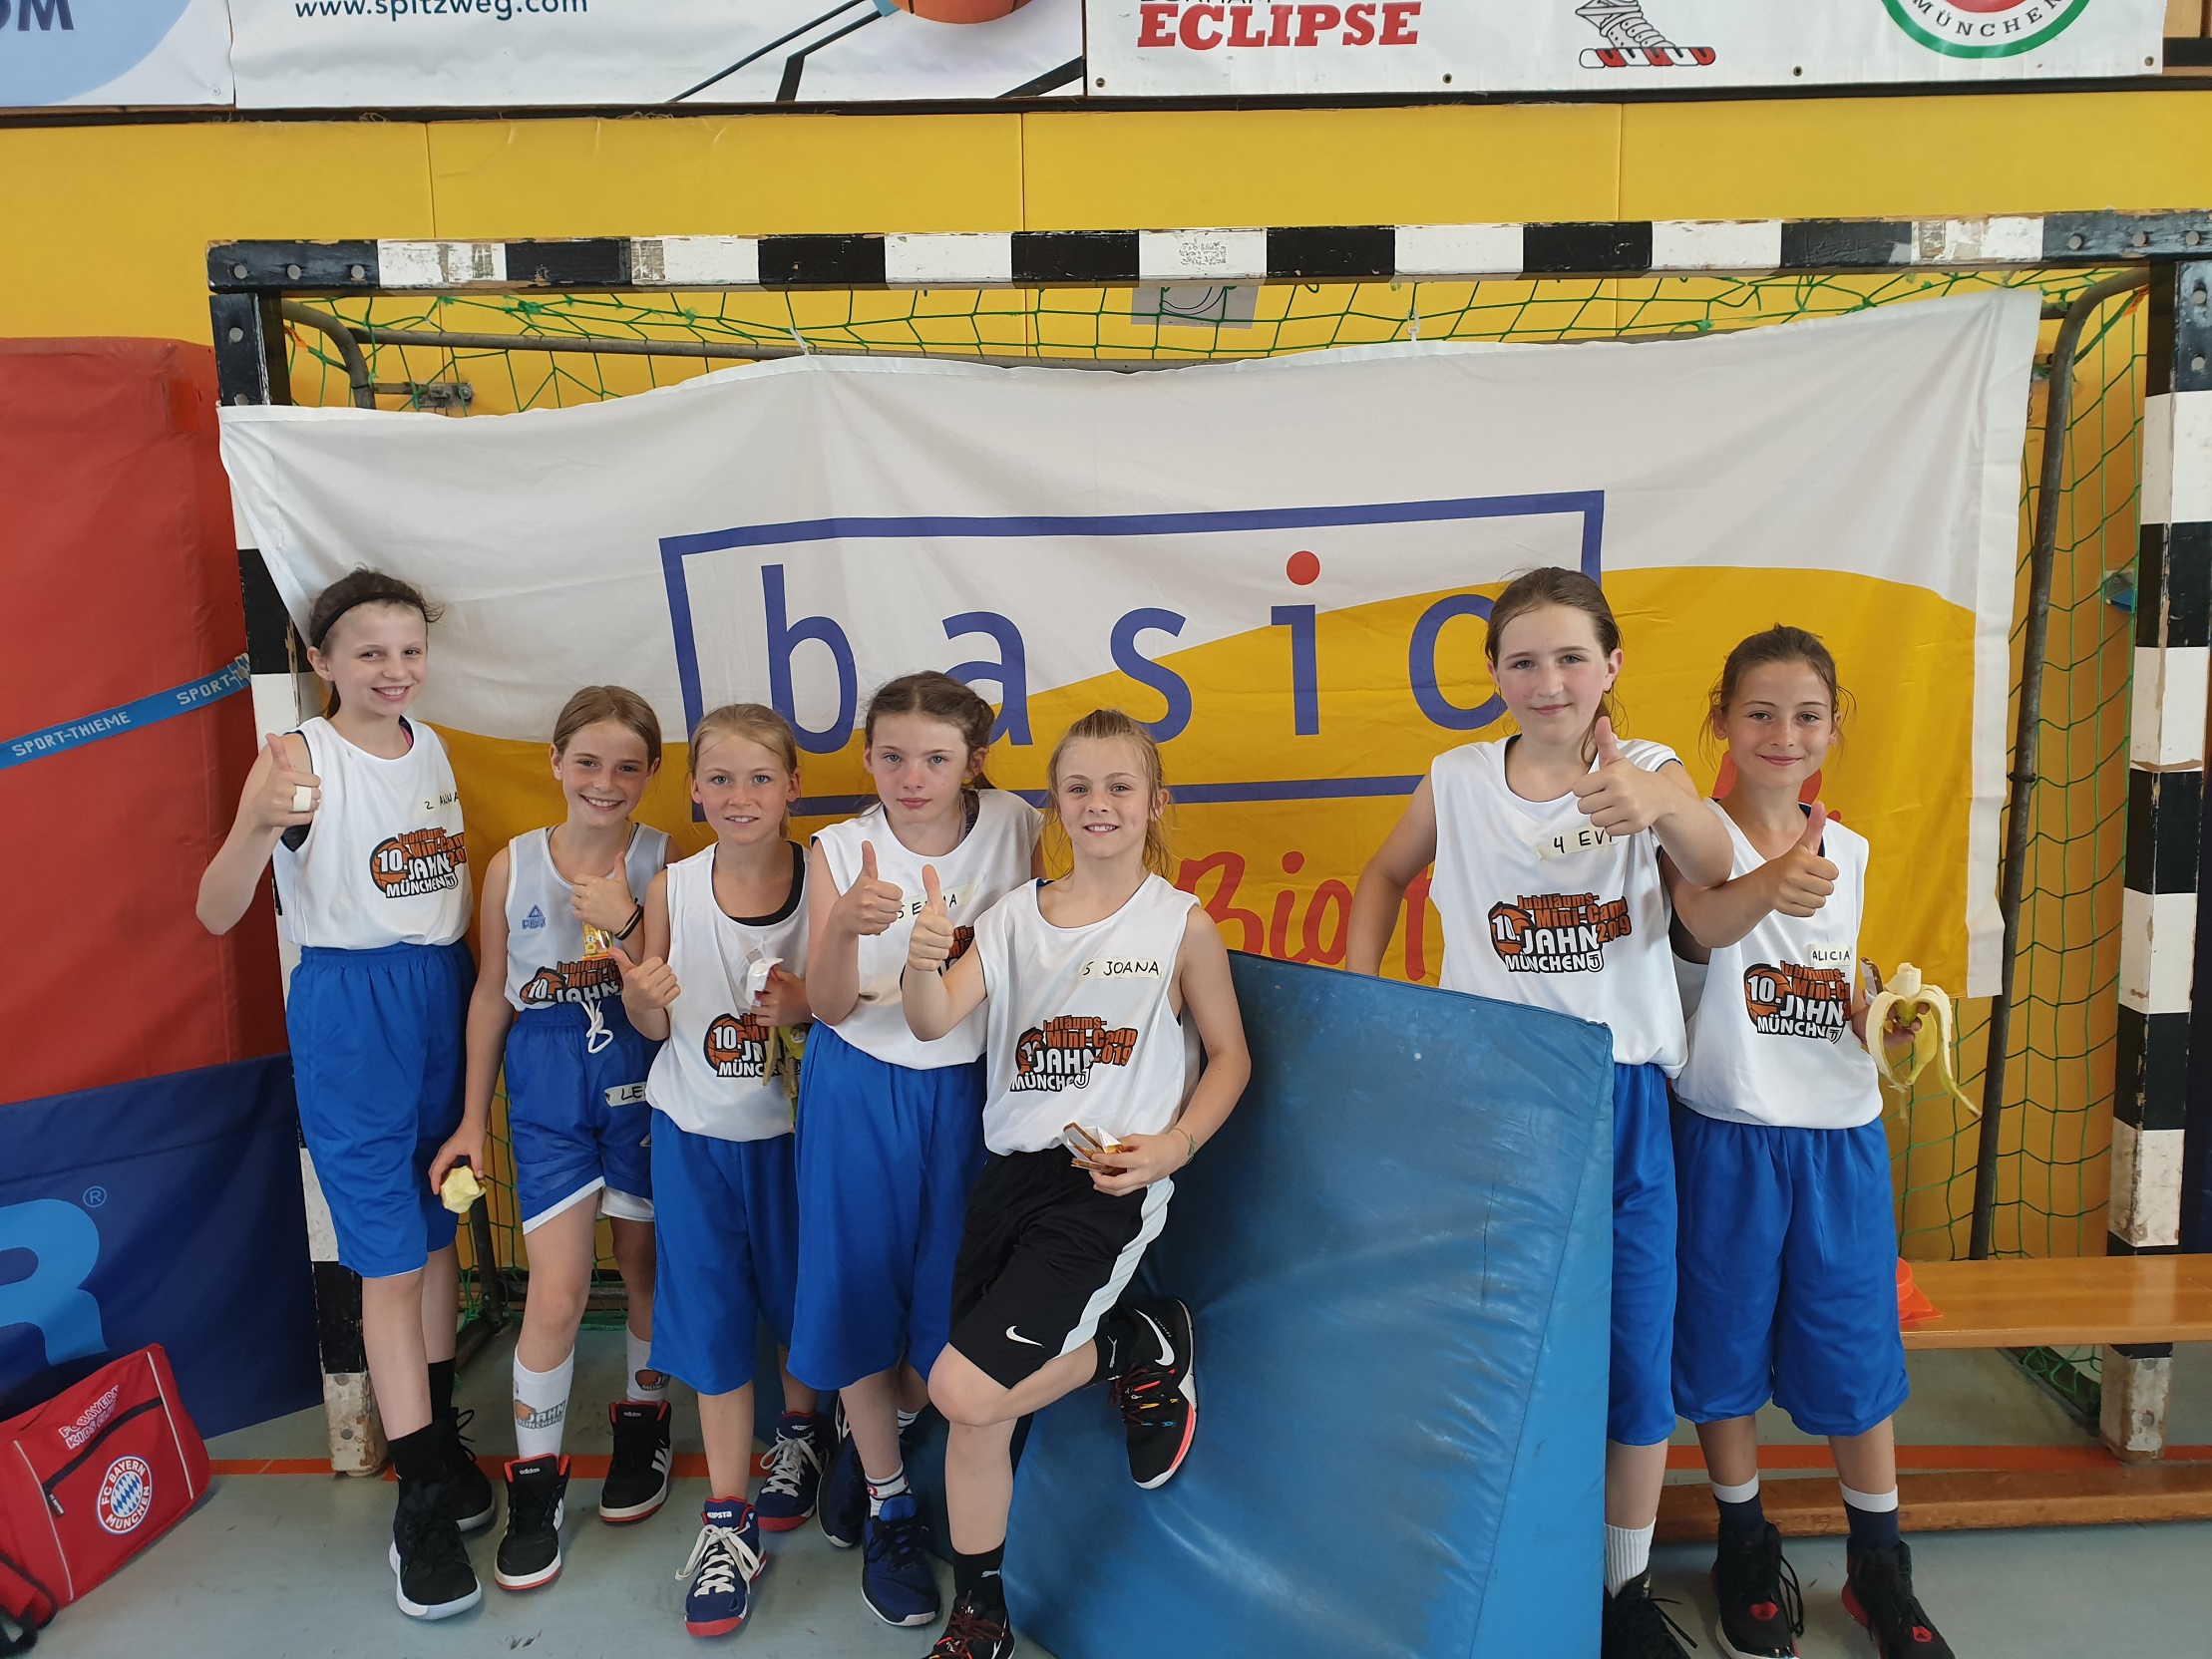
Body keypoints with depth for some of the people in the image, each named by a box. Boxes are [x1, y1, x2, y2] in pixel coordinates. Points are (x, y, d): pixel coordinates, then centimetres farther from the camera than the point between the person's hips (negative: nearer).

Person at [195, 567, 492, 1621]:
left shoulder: (431, 746, 5)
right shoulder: (300, 761, -14)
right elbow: (217, 914, -22)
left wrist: (483, 988, 9)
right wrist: (257, 825, -40)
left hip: (445, 992, 6)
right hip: (349, 1007, -6)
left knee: (441, 1228, 15)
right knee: (389, 1256, 0)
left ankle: (440, 1434, 32)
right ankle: (424, 1500, 11)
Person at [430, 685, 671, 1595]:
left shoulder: (664, 862, -6)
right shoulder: (513, 865, -1)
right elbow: (491, 992, 6)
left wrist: (626, 922, -24)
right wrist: (473, 1116, 8)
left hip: (643, 1082, 0)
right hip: (547, 1090, 0)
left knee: (646, 1266, 14)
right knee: (557, 1294, -3)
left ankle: (643, 1425, 39)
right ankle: (534, 1483, 17)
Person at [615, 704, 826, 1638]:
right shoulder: (672, 889, -8)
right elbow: (654, 1025, 0)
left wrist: (804, 1006, -23)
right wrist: (642, 992, -21)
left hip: (793, 1125, 0)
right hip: (696, 1134, 1)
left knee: (798, 1294, 16)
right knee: (712, 1315, 6)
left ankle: (799, 1431, 46)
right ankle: (726, 1520, 20)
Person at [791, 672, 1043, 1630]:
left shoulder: (1015, 830, -9)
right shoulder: (841, 852, -9)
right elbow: (828, 1006, -17)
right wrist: (846, 924, -35)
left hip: (968, 1089, 1)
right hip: (859, 1090, 0)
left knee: (950, 1301, 8)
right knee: (860, 1291, 8)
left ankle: (869, 1443, 39)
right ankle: (889, 1510, 29)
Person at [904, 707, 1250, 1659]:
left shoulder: (1181, 923, -3)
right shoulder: (1016, 915, 6)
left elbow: (1230, 1056, 4)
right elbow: (931, 1023, -4)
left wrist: (1172, 1147, -11)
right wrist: (924, 962, -26)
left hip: (1104, 1186, -4)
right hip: (1009, 1173, 4)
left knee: (964, 1389, -15)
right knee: (981, 1414, 6)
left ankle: (1143, 1347, 9)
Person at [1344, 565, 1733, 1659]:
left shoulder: (1648, 772, -5)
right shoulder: (1458, 783, -2)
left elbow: (1713, 869, -26)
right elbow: (1386, 875, 16)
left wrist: (1662, 809, -49)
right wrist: (1357, 988, 4)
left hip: (1620, 1099, 0)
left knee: (1634, 1349, 8)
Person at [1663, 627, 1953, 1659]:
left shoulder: (1847, 849, 8)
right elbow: (1704, 920, -33)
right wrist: (1771, 886, -54)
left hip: (1841, 1131, 4)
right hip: (1727, 1133, -4)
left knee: (1856, 1348, 12)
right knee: (1725, 1342, 9)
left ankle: (1880, 1570, 31)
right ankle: (1746, 1549, 30)